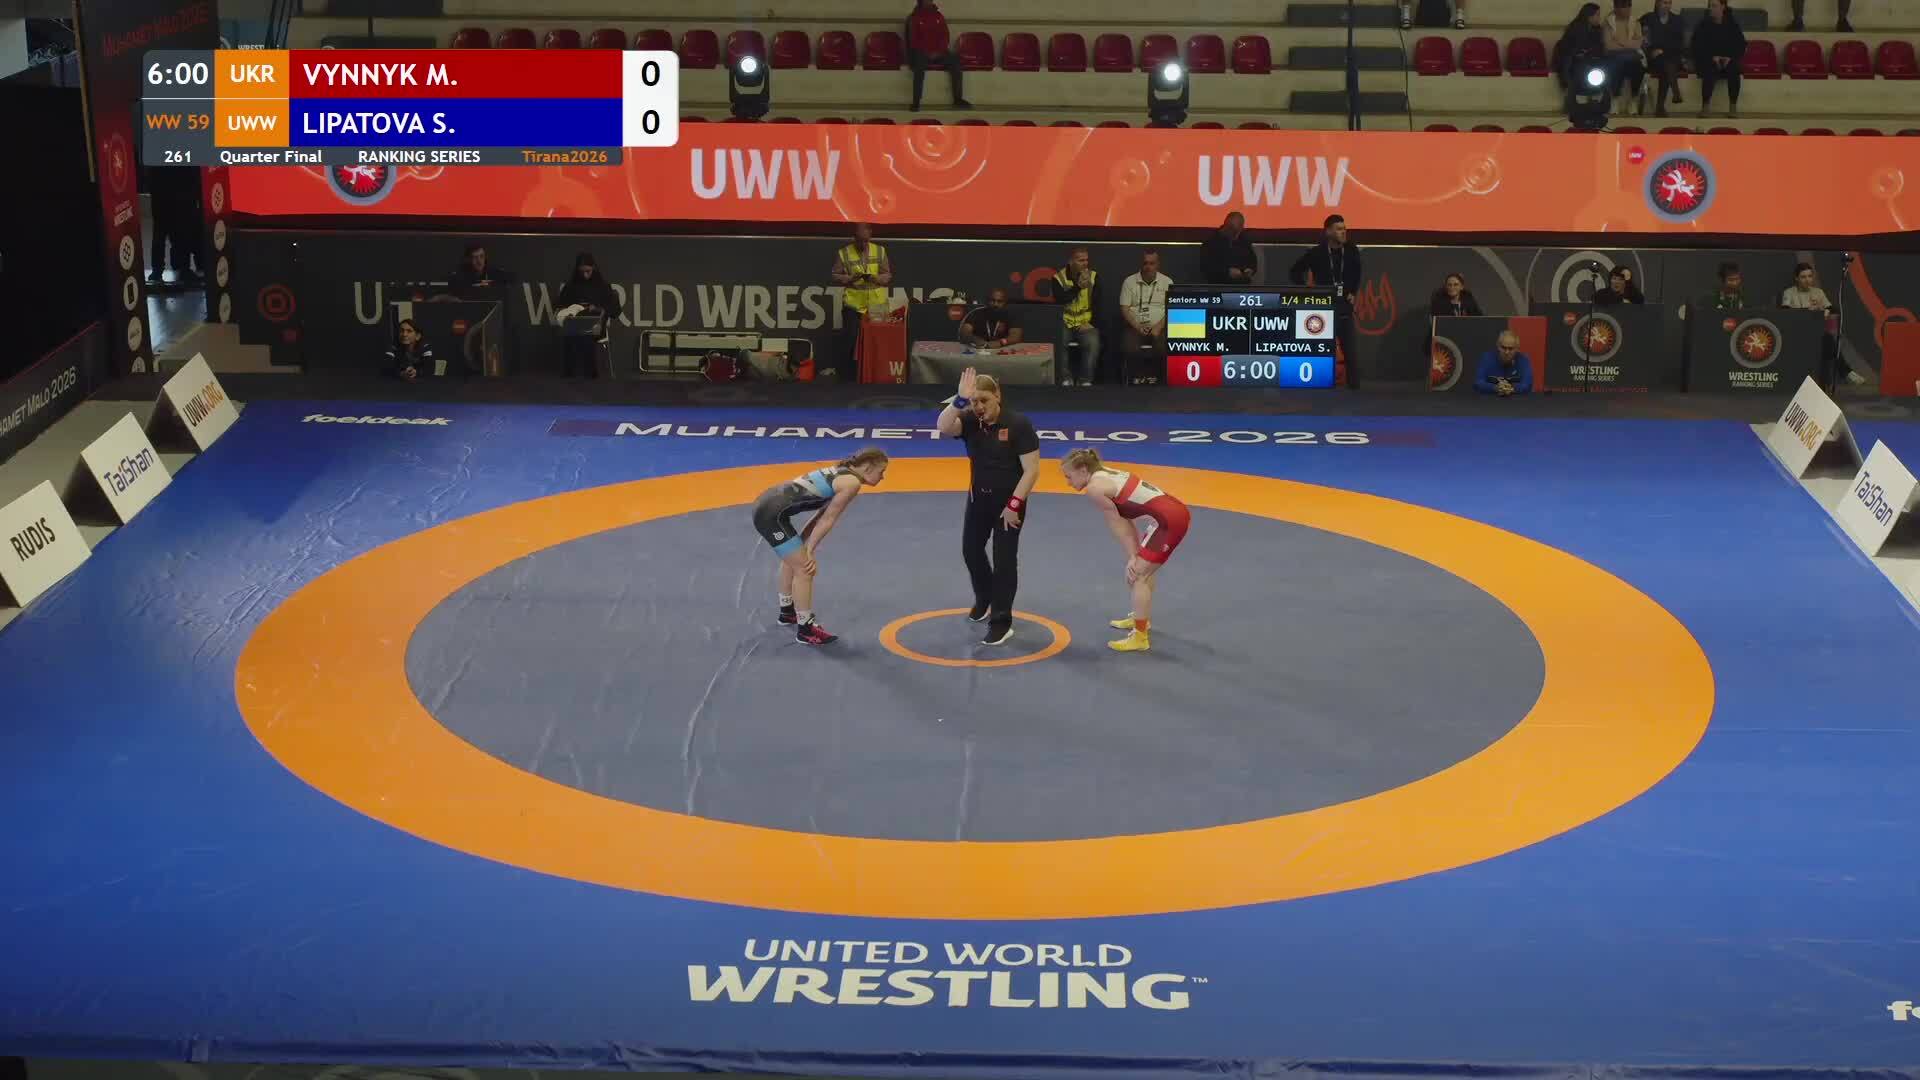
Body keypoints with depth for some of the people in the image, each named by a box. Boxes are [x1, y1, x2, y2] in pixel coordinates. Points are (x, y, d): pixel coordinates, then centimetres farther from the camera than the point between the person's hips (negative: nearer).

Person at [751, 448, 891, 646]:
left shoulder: (842, 474, 17)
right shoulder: (852, 483, -12)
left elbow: (822, 516, 16)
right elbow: (828, 520, -9)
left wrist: (801, 544, 14)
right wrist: (810, 551, -2)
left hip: (767, 502, 10)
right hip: (772, 513, -10)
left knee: (793, 559, 30)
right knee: (805, 568, -4)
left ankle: (787, 612, 48)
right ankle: (805, 629, 4)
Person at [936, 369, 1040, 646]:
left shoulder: (1018, 424, -20)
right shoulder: (970, 421, -8)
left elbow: (1032, 469, -20)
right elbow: (943, 427, -29)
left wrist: (1014, 504, -22)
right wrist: (959, 399, -39)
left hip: (1009, 500, -6)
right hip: (978, 497, 6)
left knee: (1004, 559, -3)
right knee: (971, 549, 20)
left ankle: (1001, 622, 5)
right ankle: (984, 599, 47)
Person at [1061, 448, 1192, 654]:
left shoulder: (1094, 488, -10)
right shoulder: (1107, 475, 17)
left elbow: (1117, 523, -6)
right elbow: (1125, 519, 12)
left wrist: (1132, 556, 1)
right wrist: (1136, 554, 7)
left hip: (1169, 519, -10)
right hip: (1175, 511, 10)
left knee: (1138, 575, -3)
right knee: (1144, 569, 28)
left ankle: (1140, 637, 1)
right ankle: (1141, 617, 48)